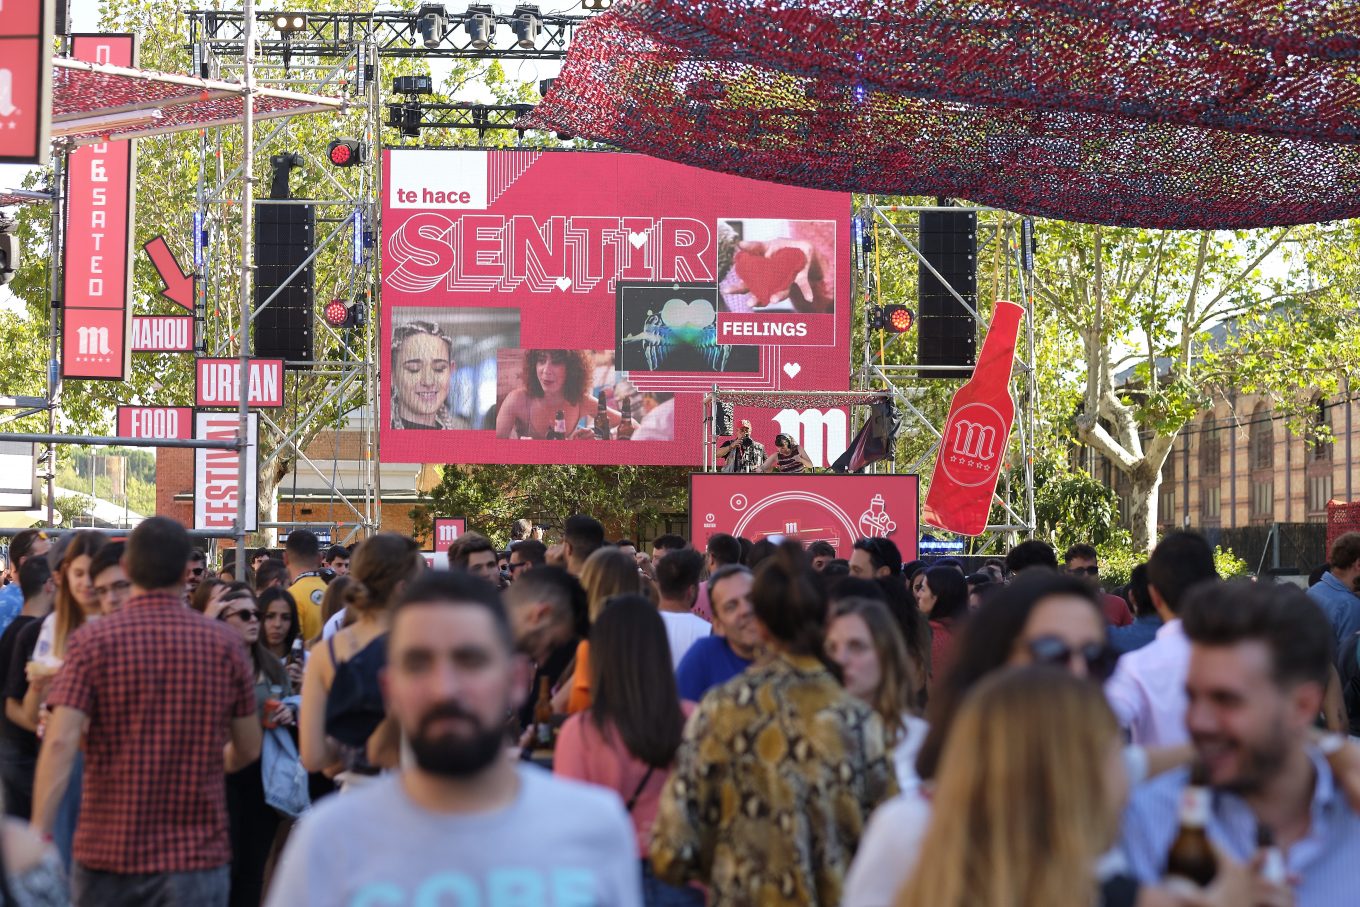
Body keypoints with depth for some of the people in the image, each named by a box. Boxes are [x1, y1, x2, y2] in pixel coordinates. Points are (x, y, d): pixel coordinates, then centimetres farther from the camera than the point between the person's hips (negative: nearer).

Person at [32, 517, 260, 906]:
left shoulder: (91, 641, -5)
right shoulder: (225, 644, 0)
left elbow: (60, 743, -15)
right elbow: (248, 750, 8)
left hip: (107, 851, 0)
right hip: (197, 857, 0)